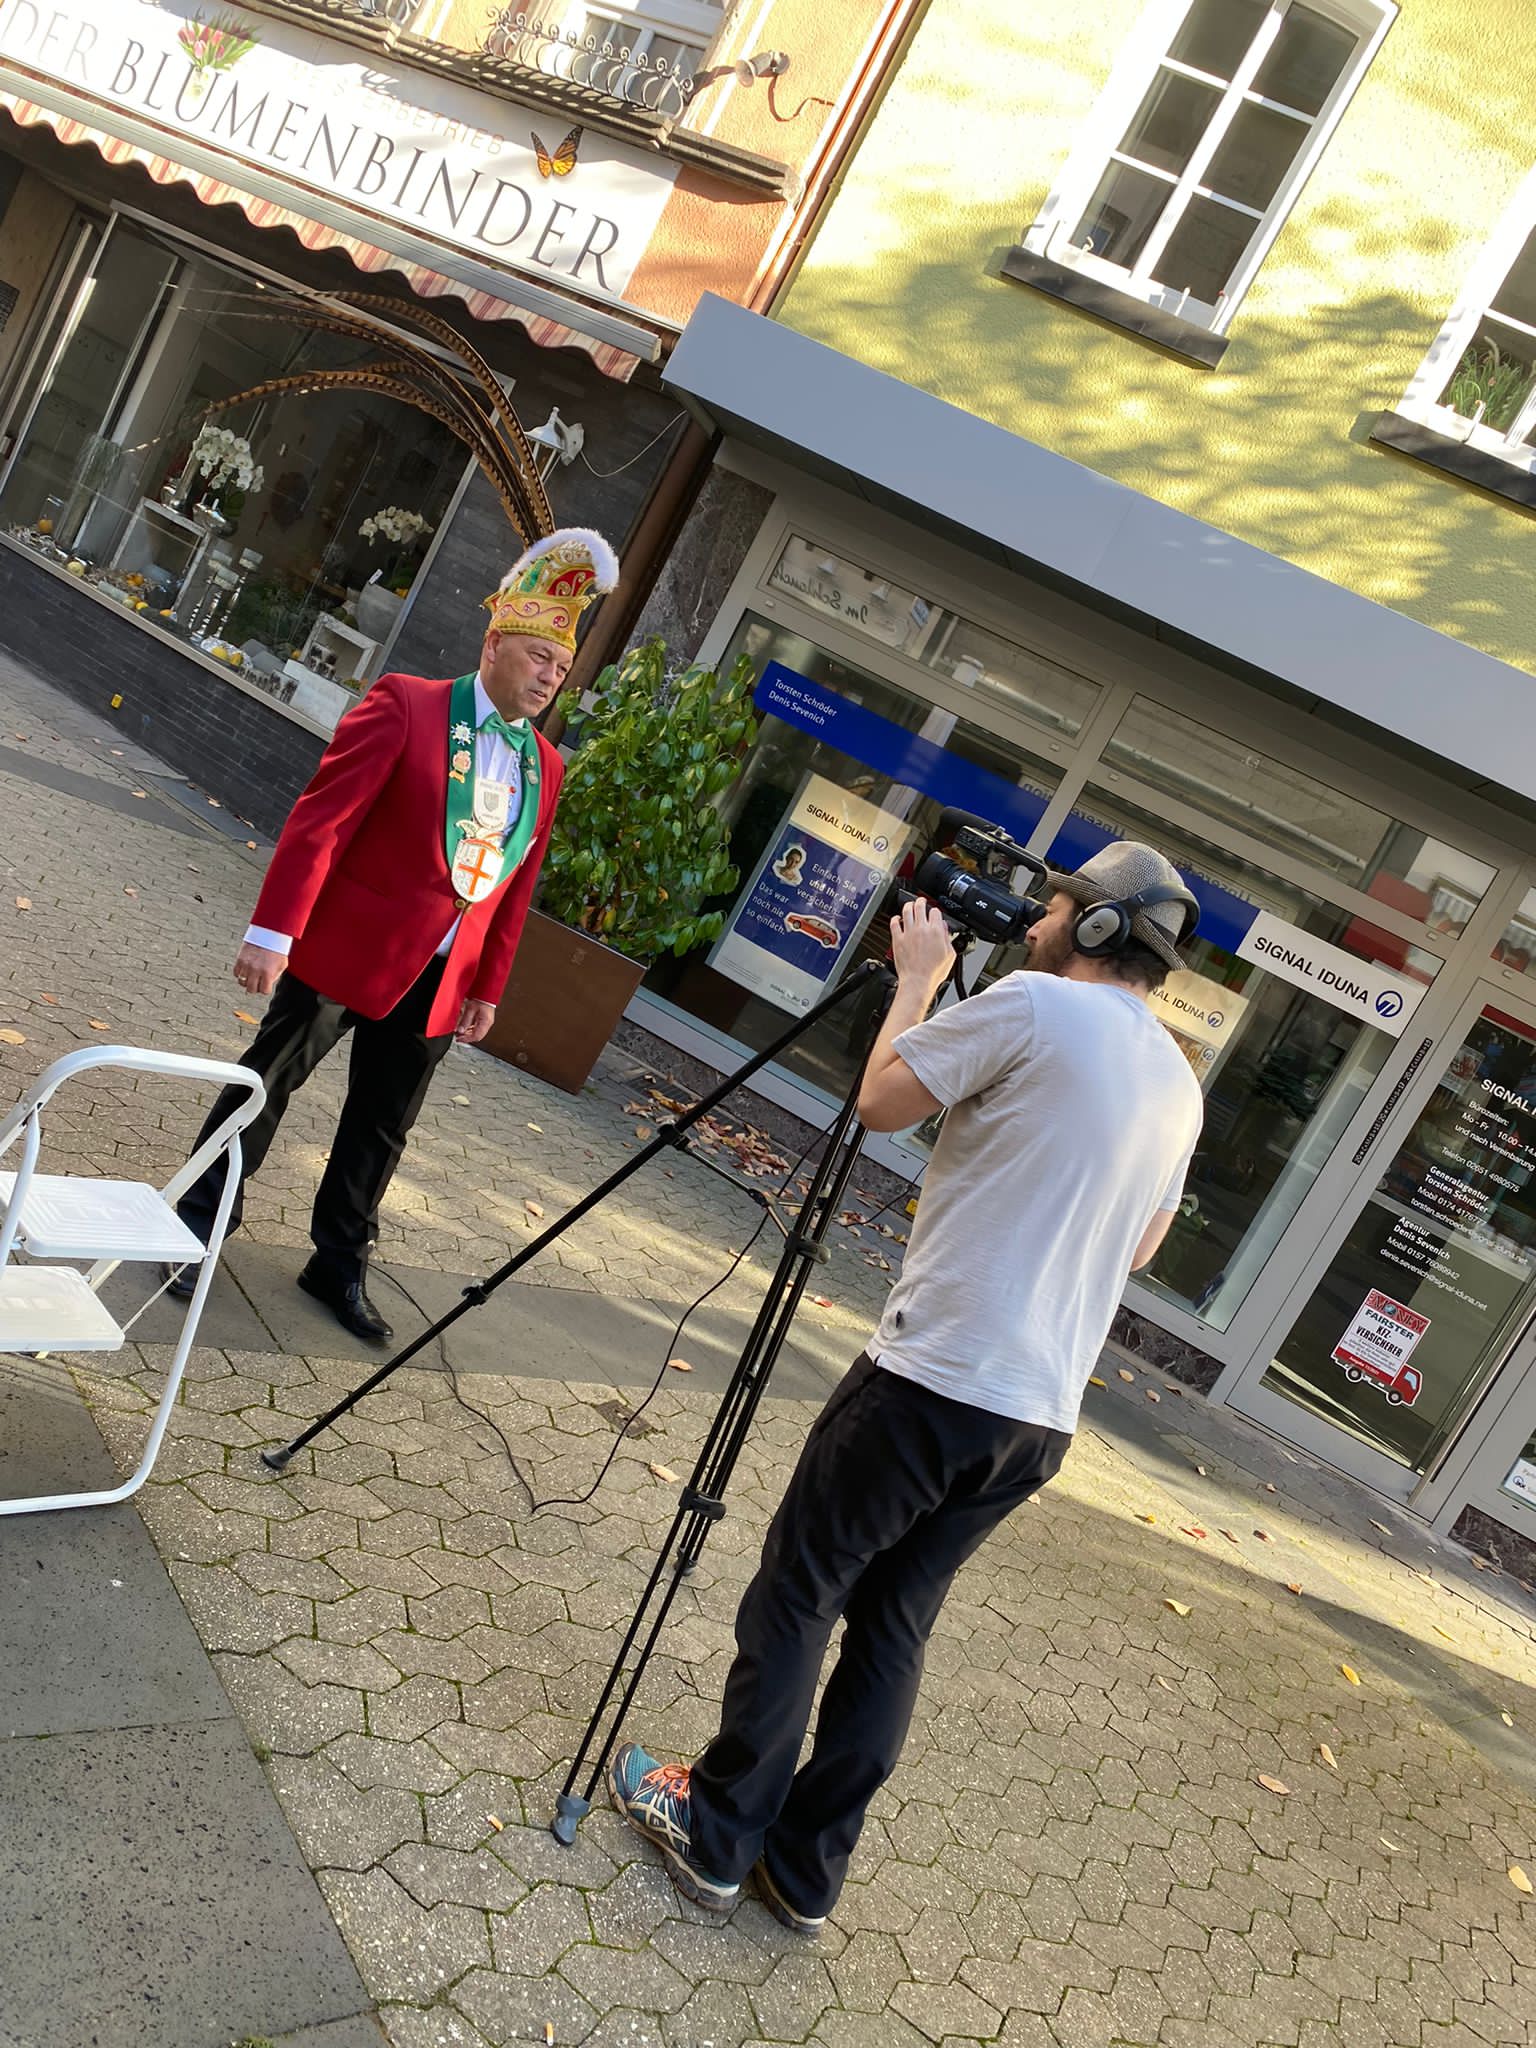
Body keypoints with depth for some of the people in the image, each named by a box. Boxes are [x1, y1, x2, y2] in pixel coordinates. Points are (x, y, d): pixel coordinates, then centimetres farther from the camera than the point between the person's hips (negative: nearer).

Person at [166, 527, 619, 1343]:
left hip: (437, 980, 5)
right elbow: (320, 819, -14)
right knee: (266, 1085, 9)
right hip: (345, 948, -5)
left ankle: (340, 1265, 28)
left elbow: (515, 887, 12)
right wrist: (273, 932, -18)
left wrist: (486, 990, 11)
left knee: (382, 1125, 14)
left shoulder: (544, 765, 8)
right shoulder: (405, 704, -9)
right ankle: (194, 1228, 26)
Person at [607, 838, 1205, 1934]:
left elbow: (882, 1099, -4)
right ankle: (808, 1865, 26)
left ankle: (717, 1835, 20)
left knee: (798, 1593, 8)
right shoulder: (1181, 1089, 13)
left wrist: (920, 976, 11)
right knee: (894, 1620, 17)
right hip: (1042, 1420, 7)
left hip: (932, 1379, -7)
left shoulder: (1034, 1004, -10)